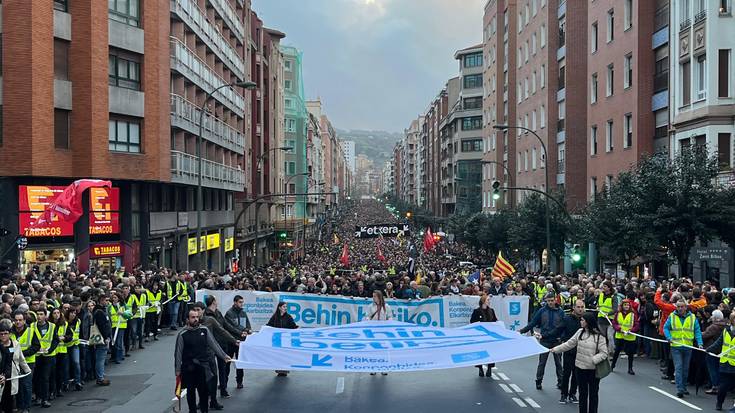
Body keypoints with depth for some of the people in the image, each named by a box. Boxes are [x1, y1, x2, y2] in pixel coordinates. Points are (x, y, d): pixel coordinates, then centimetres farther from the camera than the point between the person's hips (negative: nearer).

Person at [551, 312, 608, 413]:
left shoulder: (599, 336, -14)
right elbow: (569, 344, 7)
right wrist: (555, 349, 4)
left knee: (593, 393, 9)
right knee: (582, 392, 15)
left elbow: (604, 353, -13)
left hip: (593, 369, -5)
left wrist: (593, 360, -26)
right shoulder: (580, 332, 1)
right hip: (580, 367, 5)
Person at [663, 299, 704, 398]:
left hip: (688, 347, 2)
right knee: (678, 367, -9)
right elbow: (665, 328, 3)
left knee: (685, 368, 12)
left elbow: (697, 331, 3)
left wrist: (699, 343, -10)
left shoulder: (693, 318, 3)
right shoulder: (672, 317, 1)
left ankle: (683, 387, 25)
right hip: (676, 347, -2)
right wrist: (669, 338, -13)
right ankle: (679, 389, -12)